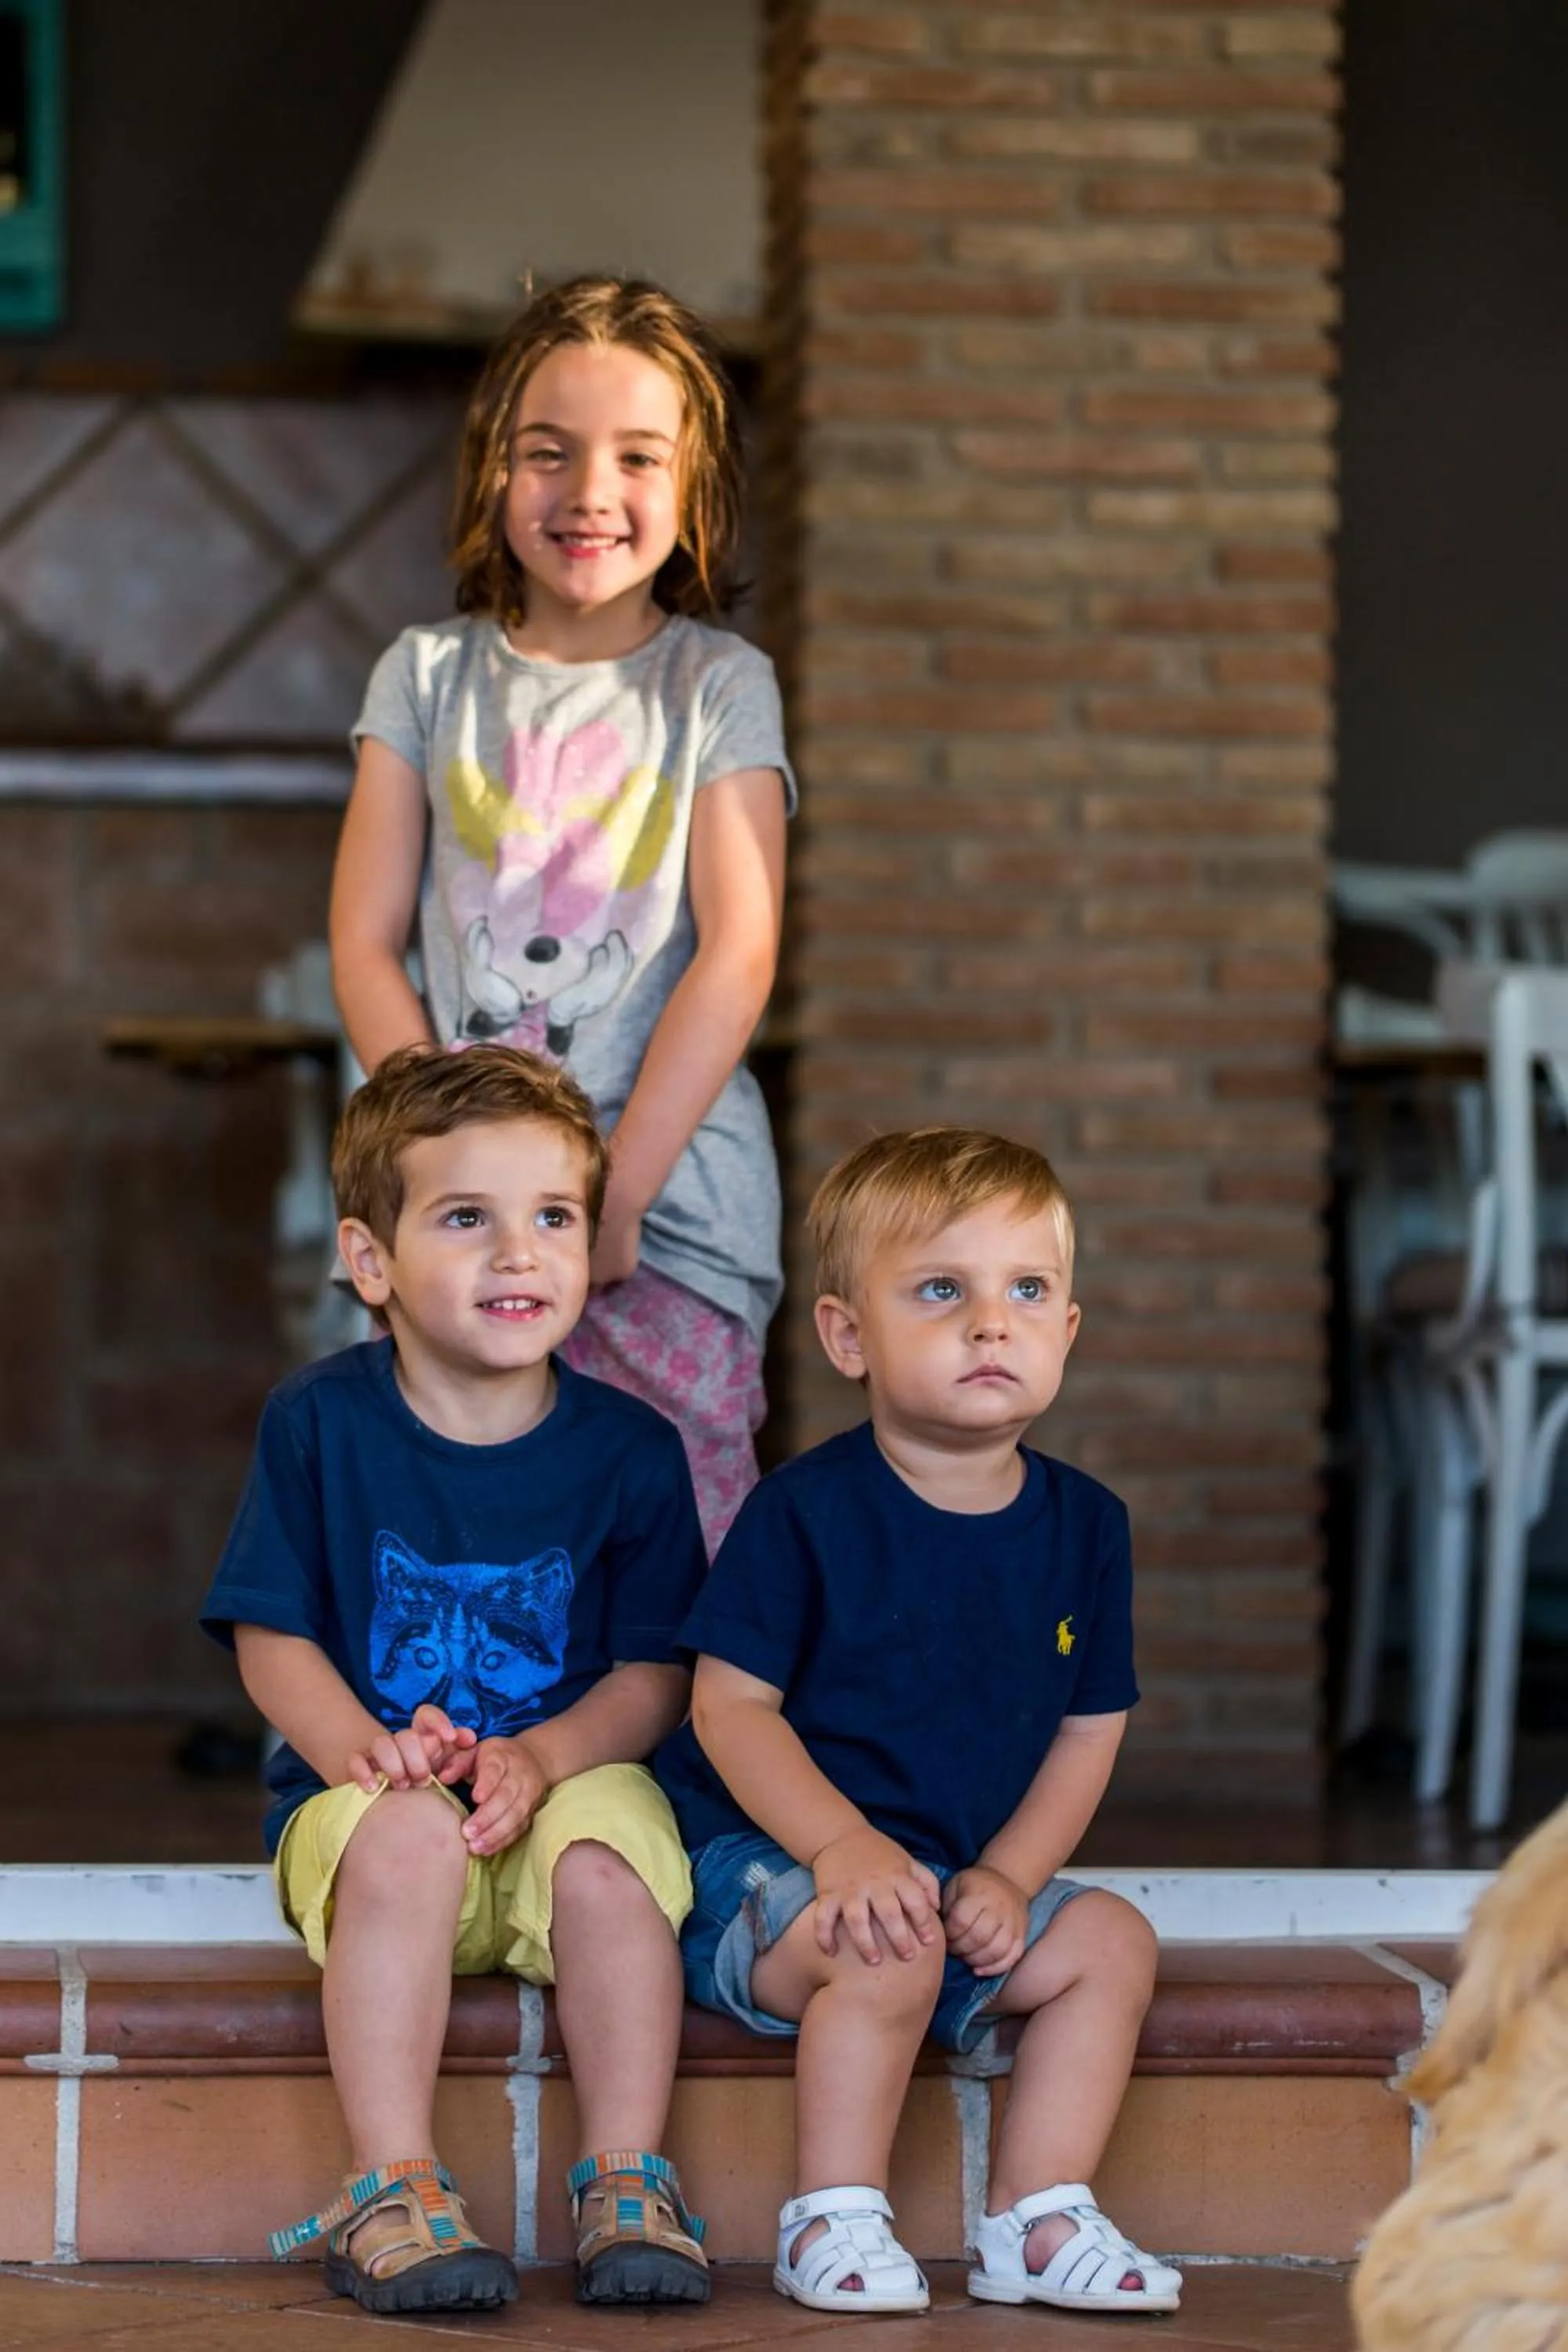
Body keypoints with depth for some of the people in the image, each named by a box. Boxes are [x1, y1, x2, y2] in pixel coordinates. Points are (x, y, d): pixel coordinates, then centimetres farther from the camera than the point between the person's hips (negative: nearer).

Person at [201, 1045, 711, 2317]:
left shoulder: (630, 1449, 1)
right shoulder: (319, 1424, -1)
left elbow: (657, 1672, -1)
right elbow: (272, 1635, -1)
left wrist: (542, 1758, -20)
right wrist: (357, 1746, -21)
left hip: (569, 1774, 1)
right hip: (374, 1785, -1)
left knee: (607, 1850, -32)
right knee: (407, 1838, -35)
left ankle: (627, 2180, -20)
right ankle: (392, 2188, -30)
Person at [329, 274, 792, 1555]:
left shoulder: (721, 686, 3)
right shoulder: (428, 677, 8)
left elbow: (737, 957, -5)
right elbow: (365, 941, 5)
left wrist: (615, 1191, -12)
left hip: (674, 1190, -2)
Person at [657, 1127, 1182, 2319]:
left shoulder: (1084, 1524, 3)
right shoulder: (806, 1509, -13)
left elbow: (1089, 1732, 6)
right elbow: (731, 1702, -14)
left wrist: (1007, 1878, -9)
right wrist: (841, 1844, -27)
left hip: (968, 1874, 6)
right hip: (766, 1852, -6)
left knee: (1112, 1941, -9)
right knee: (886, 1947, -32)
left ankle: (1037, 2219, -3)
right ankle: (834, 2221, -17)